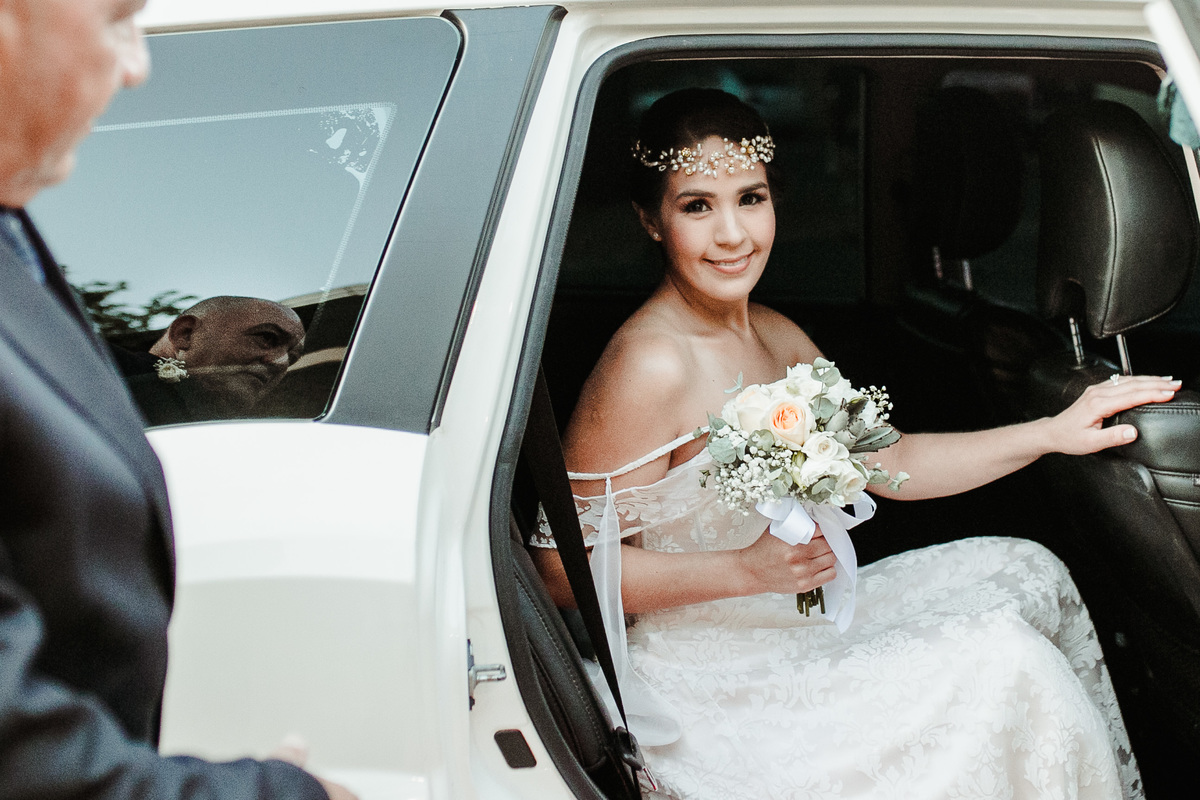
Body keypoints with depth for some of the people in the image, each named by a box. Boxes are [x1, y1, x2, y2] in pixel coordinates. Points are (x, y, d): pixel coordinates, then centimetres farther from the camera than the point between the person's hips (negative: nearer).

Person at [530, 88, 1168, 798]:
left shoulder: (778, 340, 7)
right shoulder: (651, 363, -22)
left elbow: (887, 460, 15)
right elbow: (564, 566, -21)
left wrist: (1053, 432, 7)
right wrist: (749, 569, -27)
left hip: (789, 613, 9)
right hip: (700, 677, -9)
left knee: (1025, 573, 9)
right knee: (1000, 660, -16)